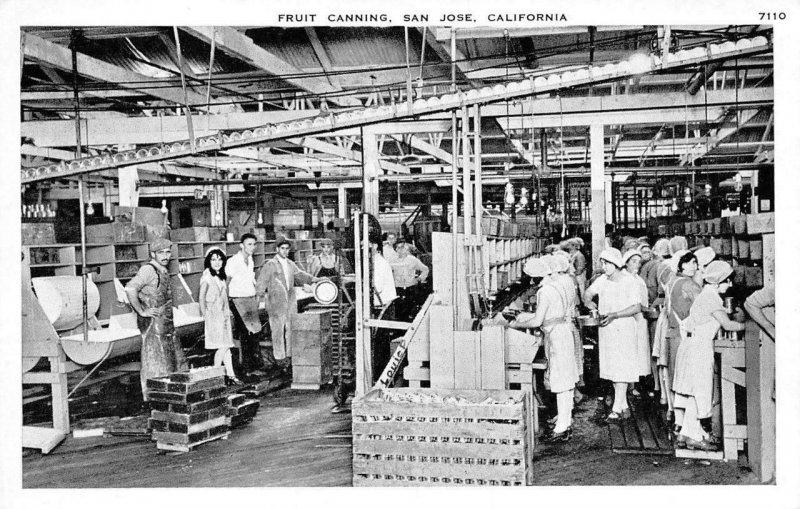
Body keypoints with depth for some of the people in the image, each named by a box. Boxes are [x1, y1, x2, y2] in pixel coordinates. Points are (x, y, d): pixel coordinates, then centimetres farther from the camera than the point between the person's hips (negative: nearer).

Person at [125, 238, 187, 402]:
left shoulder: (163, 271, 14)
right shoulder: (148, 270, -15)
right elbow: (130, 289, -28)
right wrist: (141, 311, -22)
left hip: (166, 322, 10)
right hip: (153, 322, -10)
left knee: (175, 357, 15)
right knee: (155, 359, -4)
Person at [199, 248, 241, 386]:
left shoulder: (223, 276, 12)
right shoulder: (206, 276, -8)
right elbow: (201, 298, -8)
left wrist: (227, 312, 11)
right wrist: (205, 315, -10)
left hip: (223, 314, 7)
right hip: (213, 314, -7)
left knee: (226, 346, 5)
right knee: (223, 346, -9)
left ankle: (231, 375, 7)